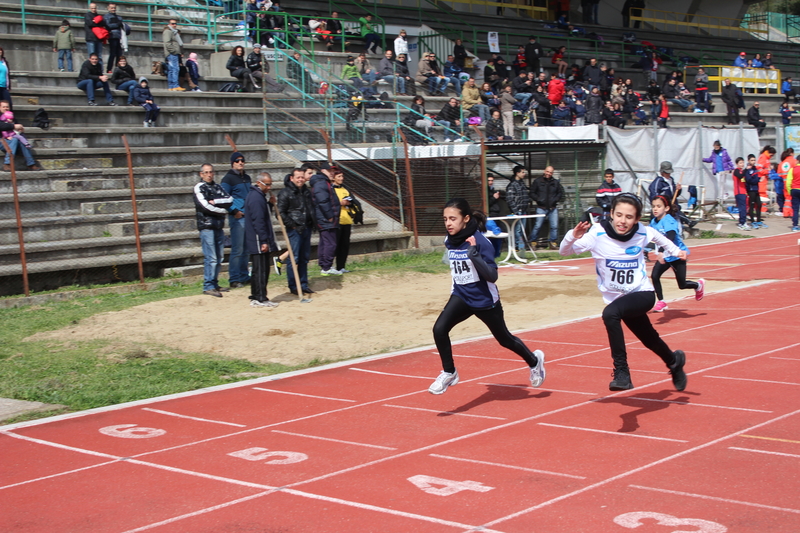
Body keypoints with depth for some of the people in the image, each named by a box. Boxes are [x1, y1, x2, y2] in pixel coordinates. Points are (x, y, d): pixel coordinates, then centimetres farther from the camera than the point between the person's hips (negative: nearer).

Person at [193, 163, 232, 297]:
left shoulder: (217, 187, 17)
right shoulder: (199, 188, -2)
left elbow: (229, 200, 2)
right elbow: (205, 206, -14)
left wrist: (215, 201, -12)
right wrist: (224, 210, -4)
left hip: (219, 226, 7)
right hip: (206, 226, -7)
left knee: (219, 258, 8)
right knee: (211, 258, -10)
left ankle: (214, 284, 17)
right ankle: (208, 286, -6)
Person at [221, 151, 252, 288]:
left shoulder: (247, 178, 18)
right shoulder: (228, 178, -5)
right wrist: (234, 211, -18)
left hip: (249, 217, 7)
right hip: (237, 218, -7)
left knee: (246, 249, 12)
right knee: (237, 249, -8)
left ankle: (244, 277, 20)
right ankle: (234, 279, -3)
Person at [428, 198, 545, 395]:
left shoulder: (480, 241, -23)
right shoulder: (449, 241, -5)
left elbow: (492, 276, -28)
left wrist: (474, 254, -36)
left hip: (485, 300, -4)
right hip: (461, 297, 4)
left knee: (505, 340, 15)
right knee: (439, 329, -20)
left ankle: (534, 360, 44)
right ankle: (449, 373, -2)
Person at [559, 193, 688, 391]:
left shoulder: (643, 233, -12)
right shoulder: (598, 234, -17)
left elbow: (659, 237, 13)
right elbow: (564, 251, -19)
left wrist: (675, 251, 21)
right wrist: (572, 237, -38)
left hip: (642, 294, -3)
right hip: (618, 299, 3)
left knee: (610, 313, -33)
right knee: (650, 340, 21)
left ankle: (621, 372, -27)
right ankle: (674, 361, 55)